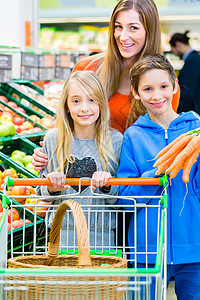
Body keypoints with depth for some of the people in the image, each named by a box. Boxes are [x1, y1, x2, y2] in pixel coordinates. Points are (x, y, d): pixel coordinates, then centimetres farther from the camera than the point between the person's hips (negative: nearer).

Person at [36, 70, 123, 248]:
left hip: (102, 238, -1)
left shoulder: (115, 141, -1)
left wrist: (107, 186, -17)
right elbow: (41, 193, 12)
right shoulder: (53, 139, 2)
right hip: (61, 234, 1)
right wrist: (51, 188, -10)